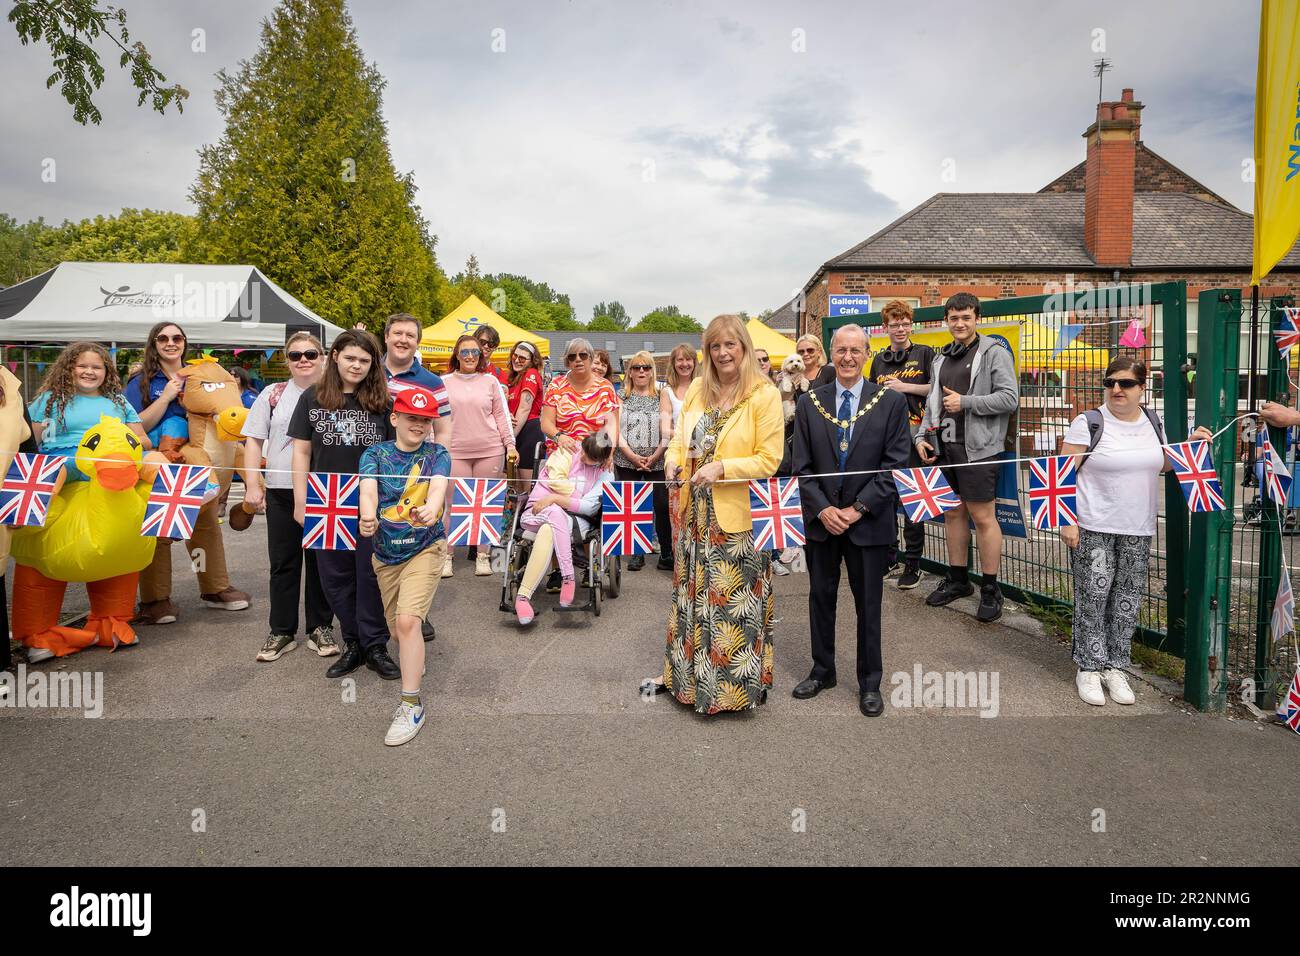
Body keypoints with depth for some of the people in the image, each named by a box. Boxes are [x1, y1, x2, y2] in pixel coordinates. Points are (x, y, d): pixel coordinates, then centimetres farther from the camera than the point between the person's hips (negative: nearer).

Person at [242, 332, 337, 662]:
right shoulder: (273, 394, 5)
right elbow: (254, 440, 7)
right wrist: (252, 486, -1)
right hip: (281, 490, 1)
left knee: (320, 560, 8)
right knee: (283, 562, 7)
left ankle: (320, 628, 21)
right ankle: (282, 631, 18)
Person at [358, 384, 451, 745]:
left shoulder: (437, 454, -6)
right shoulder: (375, 454, -2)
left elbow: (438, 484, -27)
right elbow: (368, 487, -22)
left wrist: (431, 507, -51)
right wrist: (367, 514, -45)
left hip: (425, 549, -3)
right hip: (385, 553, 3)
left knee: (407, 621, -18)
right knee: (396, 628, 15)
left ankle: (411, 705, -8)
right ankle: (414, 660, 49)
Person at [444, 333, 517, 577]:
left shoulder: (490, 381, 9)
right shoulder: (445, 382, 8)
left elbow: (501, 415, 11)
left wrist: (510, 445, 5)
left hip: (490, 451, 1)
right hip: (455, 452, -1)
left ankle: (482, 555, 15)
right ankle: (446, 556, 9)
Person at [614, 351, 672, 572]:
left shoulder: (661, 396, 7)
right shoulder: (621, 396, 8)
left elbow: (667, 431, -1)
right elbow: (616, 431, 0)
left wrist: (654, 456, -11)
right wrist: (632, 456, -10)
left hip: (656, 461, -1)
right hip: (626, 461, 1)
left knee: (662, 505, -7)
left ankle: (666, 554, 3)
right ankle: (637, 554, 12)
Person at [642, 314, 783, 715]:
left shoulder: (764, 395, -9)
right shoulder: (697, 389, 9)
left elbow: (769, 460, -11)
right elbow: (680, 437, 17)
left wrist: (721, 467, -22)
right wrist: (674, 461, -4)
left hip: (737, 516, -6)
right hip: (695, 512, 6)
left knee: (733, 601, 2)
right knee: (691, 592, 16)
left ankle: (737, 683, 17)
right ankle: (682, 672, 31)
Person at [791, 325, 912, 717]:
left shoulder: (891, 402, -3)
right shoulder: (809, 403, 3)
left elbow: (895, 465, -6)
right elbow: (802, 466, 2)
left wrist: (858, 509, -13)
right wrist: (822, 509, -10)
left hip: (868, 522, -2)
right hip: (820, 519, 2)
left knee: (868, 604, 8)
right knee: (821, 597, 13)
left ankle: (869, 683, 22)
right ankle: (822, 670, 30)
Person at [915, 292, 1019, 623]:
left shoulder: (994, 353, -4)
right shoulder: (941, 358, 17)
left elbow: (1010, 398, -12)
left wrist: (965, 402, -15)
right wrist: (922, 436, 9)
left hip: (977, 447, -7)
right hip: (943, 446, 7)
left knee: (982, 516, -4)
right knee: (953, 512, 13)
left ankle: (990, 589, 6)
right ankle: (958, 579, 25)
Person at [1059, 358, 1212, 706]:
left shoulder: (1152, 422, 8)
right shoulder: (1089, 423, -9)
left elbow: (1160, 464, 23)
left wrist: (1189, 444, 7)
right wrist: (1066, 522, -16)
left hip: (1138, 531, 5)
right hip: (1093, 529, -5)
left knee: (1127, 600, 9)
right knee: (1092, 598, -1)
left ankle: (1115, 667, 21)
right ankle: (1088, 668, 11)